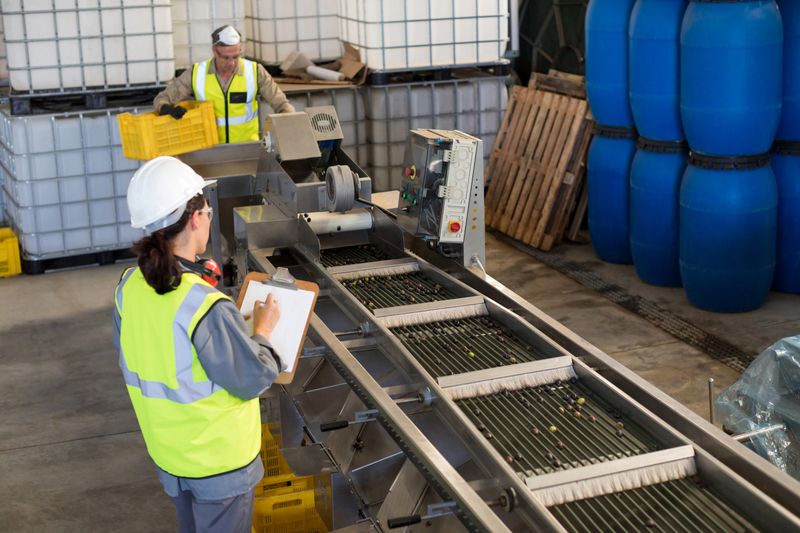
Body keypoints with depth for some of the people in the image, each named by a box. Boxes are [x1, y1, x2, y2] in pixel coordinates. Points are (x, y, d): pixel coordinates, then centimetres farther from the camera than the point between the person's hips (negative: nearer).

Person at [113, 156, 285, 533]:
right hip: (218, 459, -6)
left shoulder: (129, 289, -11)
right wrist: (263, 329, -6)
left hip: (166, 450, 6)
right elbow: (254, 380, -21)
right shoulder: (207, 308, -33)